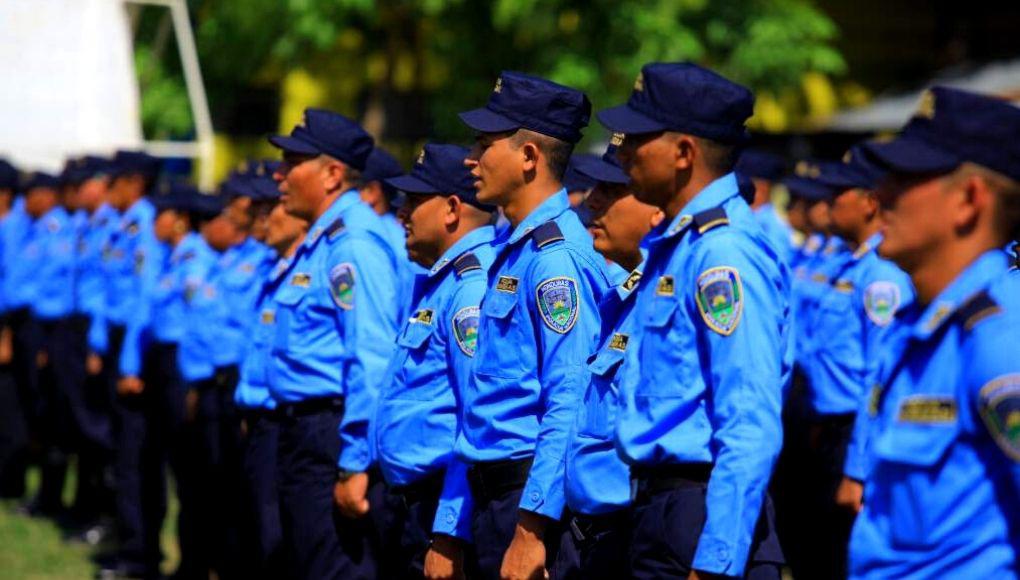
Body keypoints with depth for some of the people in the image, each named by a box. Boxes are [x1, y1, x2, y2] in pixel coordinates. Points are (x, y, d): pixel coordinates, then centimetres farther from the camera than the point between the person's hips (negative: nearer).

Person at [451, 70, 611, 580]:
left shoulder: (557, 256, -16)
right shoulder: (512, 249, 15)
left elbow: (570, 405, -22)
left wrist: (531, 530, -25)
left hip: (532, 495, -9)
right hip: (495, 492, 9)